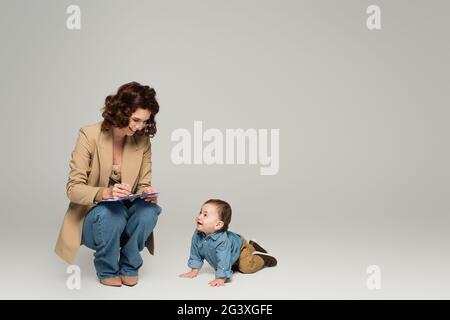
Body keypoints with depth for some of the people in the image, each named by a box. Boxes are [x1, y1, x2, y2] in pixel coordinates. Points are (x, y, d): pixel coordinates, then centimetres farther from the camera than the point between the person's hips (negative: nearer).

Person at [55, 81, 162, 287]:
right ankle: (107, 270, -5)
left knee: (150, 210, -29)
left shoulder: (143, 141, -5)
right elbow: (73, 188, -17)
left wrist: (147, 192, -23)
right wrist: (105, 193, -37)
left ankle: (129, 267, -2)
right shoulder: (89, 135, -15)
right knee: (111, 212, -36)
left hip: (126, 212, 3)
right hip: (91, 218, -3)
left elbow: (143, 185, 2)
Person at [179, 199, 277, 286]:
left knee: (246, 267, -20)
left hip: (239, 247, -7)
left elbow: (223, 261, -49)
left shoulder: (222, 240, -48)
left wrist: (220, 279, -53)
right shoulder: (197, 235, -29)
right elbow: (195, 254, -14)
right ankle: (252, 246, 45)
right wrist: (194, 271, -14)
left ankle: (263, 258, 8)